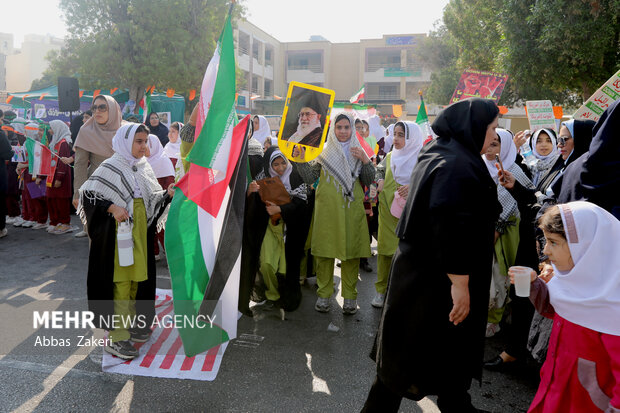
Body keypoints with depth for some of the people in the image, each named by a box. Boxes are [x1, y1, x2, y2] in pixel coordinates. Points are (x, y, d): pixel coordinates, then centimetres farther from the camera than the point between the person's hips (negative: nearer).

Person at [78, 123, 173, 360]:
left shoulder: (144, 167, 10)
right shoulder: (111, 168, -9)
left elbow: (153, 198, 13)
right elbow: (88, 194, -11)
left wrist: (168, 195, -6)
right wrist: (112, 208, -24)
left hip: (141, 231, 7)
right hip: (119, 231, -7)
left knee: (137, 278, 13)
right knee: (120, 281, -5)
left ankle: (130, 325, 29)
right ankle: (116, 337, 4)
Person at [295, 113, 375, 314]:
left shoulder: (358, 152, 12)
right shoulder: (324, 151, 9)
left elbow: (368, 181, 8)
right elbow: (310, 178, 4)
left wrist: (366, 161, -6)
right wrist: (301, 159, -9)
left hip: (352, 209, 1)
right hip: (327, 208, -1)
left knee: (351, 252, 2)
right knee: (325, 251, 1)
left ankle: (349, 296, 13)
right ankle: (323, 294, 13)